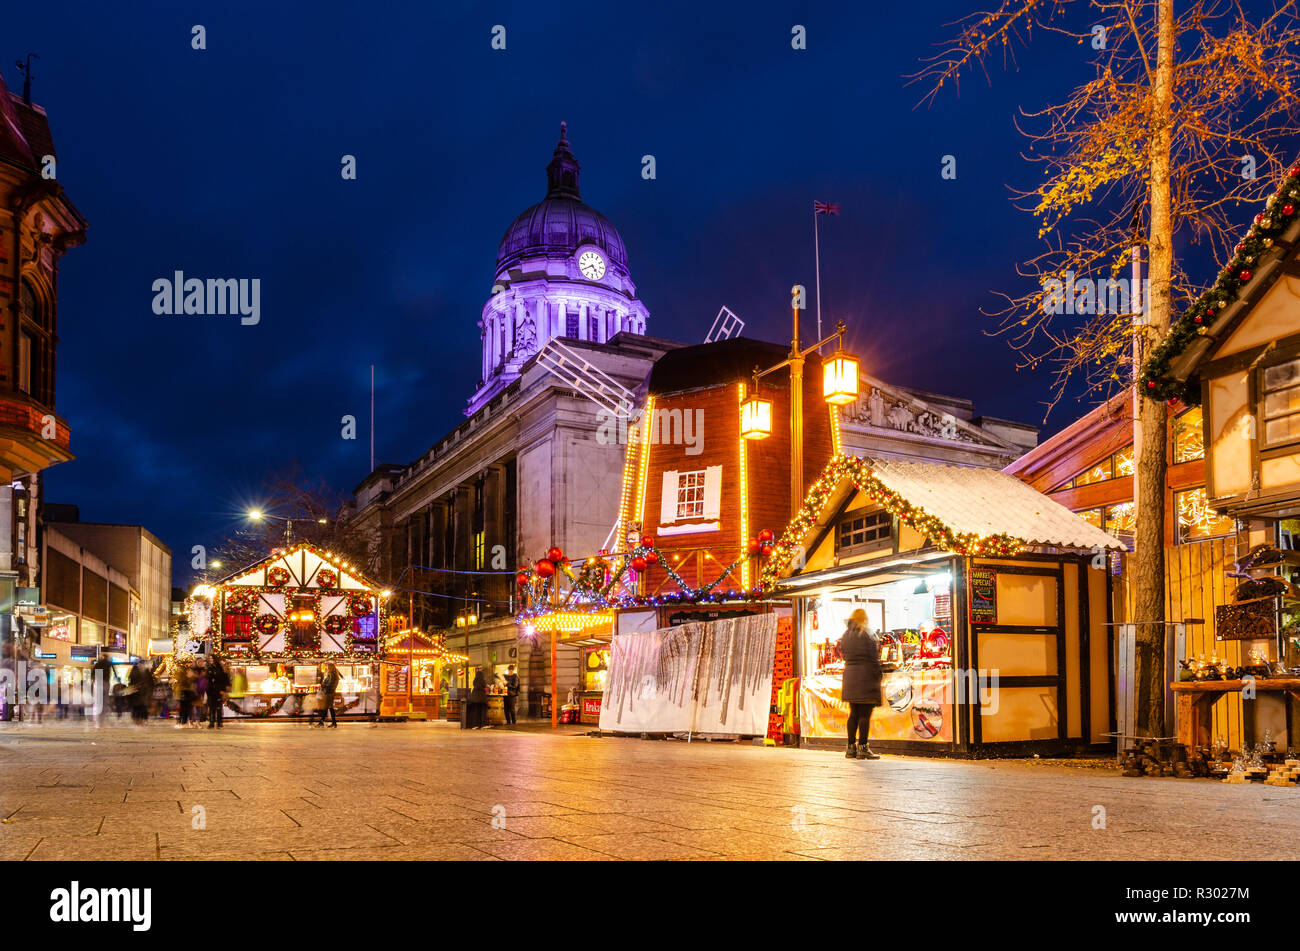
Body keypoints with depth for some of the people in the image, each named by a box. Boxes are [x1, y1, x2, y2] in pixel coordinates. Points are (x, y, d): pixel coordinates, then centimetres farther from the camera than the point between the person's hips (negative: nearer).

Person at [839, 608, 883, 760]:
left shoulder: (845, 637, 10)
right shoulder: (867, 636, -9)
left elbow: (844, 655, 12)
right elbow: (874, 659, -10)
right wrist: (877, 677, -2)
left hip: (850, 677, 7)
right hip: (866, 677, -6)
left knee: (854, 713, 12)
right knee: (865, 714, -3)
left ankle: (851, 747, 14)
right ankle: (863, 748, -3)